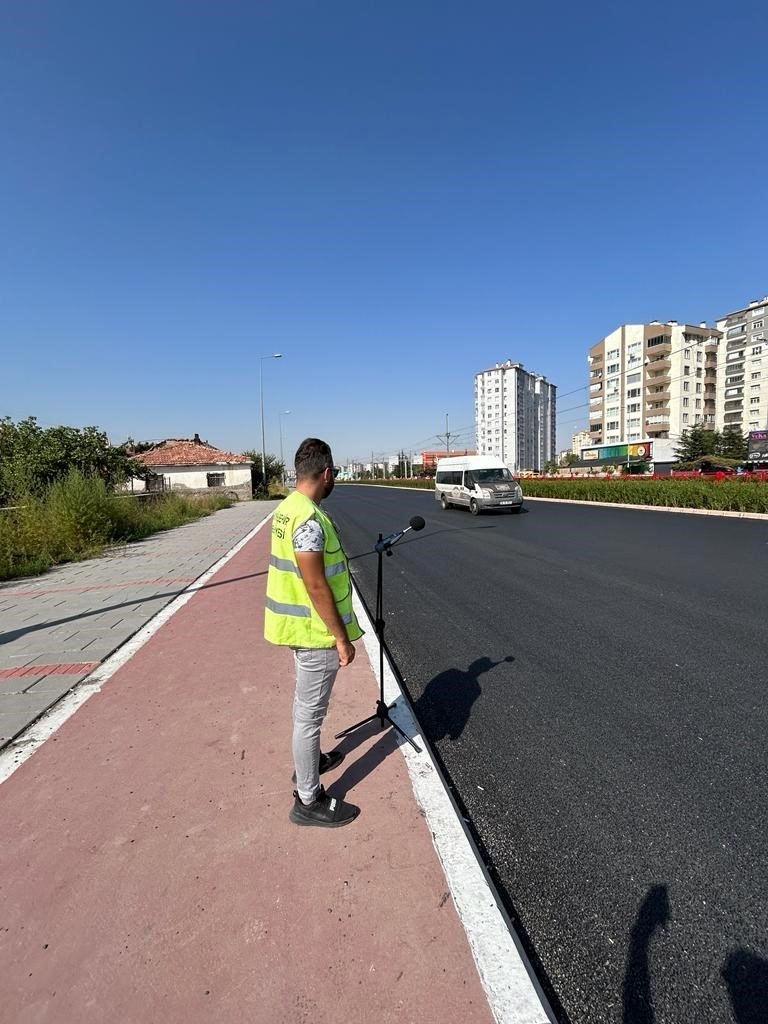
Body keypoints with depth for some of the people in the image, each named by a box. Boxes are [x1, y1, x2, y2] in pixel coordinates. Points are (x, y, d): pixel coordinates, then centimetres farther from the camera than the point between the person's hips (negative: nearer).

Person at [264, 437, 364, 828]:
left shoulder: (287, 508, 6)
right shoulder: (309, 518, -26)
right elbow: (315, 585, -26)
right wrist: (341, 637, -18)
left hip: (300, 625, 10)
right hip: (315, 630, -10)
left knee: (307, 708, 26)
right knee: (309, 713, 4)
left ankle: (310, 761, 47)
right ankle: (308, 801, 21)